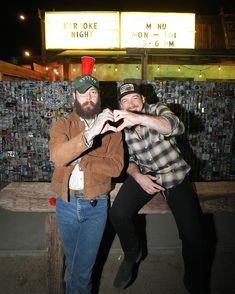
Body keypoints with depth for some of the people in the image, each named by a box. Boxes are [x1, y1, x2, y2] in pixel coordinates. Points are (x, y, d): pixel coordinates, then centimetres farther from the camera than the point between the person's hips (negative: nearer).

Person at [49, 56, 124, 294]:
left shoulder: (111, 128, -4)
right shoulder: (62, 125, -5)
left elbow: (116, 167, -15)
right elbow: (57, 156, -26)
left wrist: (79, 162, -20)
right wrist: (90, 133, -38)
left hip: (96, 205, -1)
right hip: (66, 203, 2)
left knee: (83, 266, 11)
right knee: (72, 260, 25)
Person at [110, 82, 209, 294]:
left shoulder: (158, 110, -10)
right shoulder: (122, 127, 0)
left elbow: (177, 127, -32)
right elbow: (127, 159, 7)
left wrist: (140, 118, -49)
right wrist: (137, 176, -15)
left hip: (175, 175, -2)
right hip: (144, 174, 3)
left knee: (194, 236, -5)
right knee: (118, 214, -18)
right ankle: (132, 254, 15)